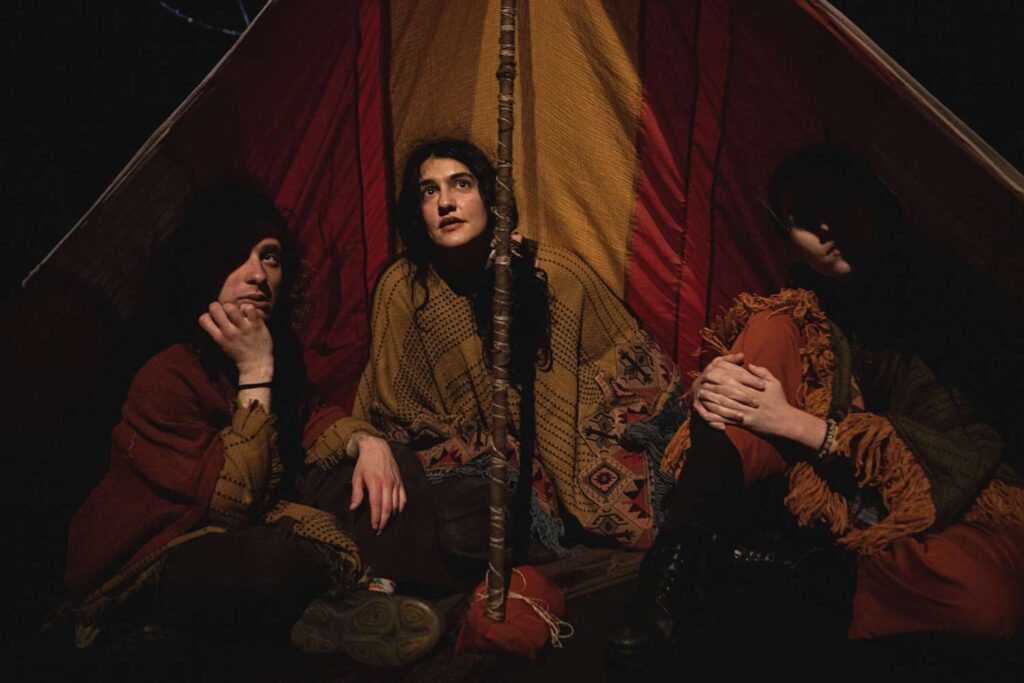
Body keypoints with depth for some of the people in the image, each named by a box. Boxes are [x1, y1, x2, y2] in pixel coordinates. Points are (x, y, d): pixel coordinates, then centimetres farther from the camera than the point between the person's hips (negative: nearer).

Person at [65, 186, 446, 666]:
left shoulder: (277, 345, -3)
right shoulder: (164, 378, -24)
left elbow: (301, 429, 10)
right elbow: (234, 502, -27)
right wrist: (255, 373, -28)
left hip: (259, 522, 8)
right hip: (158, 563, -7)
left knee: (397, 473, -5)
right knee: (274, 563, -41)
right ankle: (361, 584, -10)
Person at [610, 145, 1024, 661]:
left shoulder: (949, 298, -14)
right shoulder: (809, 307, 0)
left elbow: (950, 465, -19)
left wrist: (793, 421, -26)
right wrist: (706, 387, -20)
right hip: (832, 481, 3)